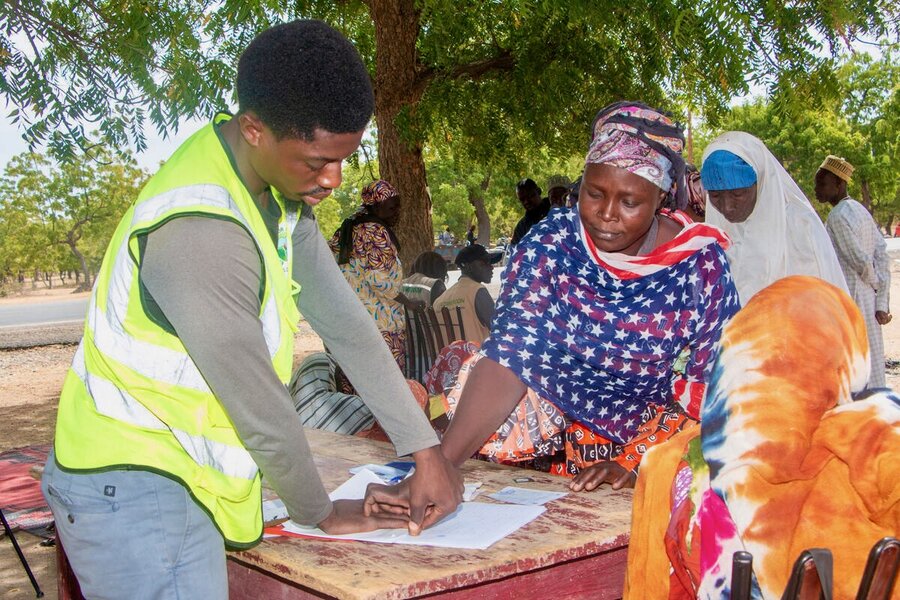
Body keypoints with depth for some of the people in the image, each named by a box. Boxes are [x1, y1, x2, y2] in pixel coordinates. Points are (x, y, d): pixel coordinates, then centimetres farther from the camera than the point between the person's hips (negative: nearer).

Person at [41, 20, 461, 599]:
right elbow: (260, 407, -22)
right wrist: (320, 512, -5)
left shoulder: (280, 187, 0)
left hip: (183, 476, 9)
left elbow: (343, 321, 0)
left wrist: (427, 450, -1)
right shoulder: (199, 233, -30)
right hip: (132, 489, -8)